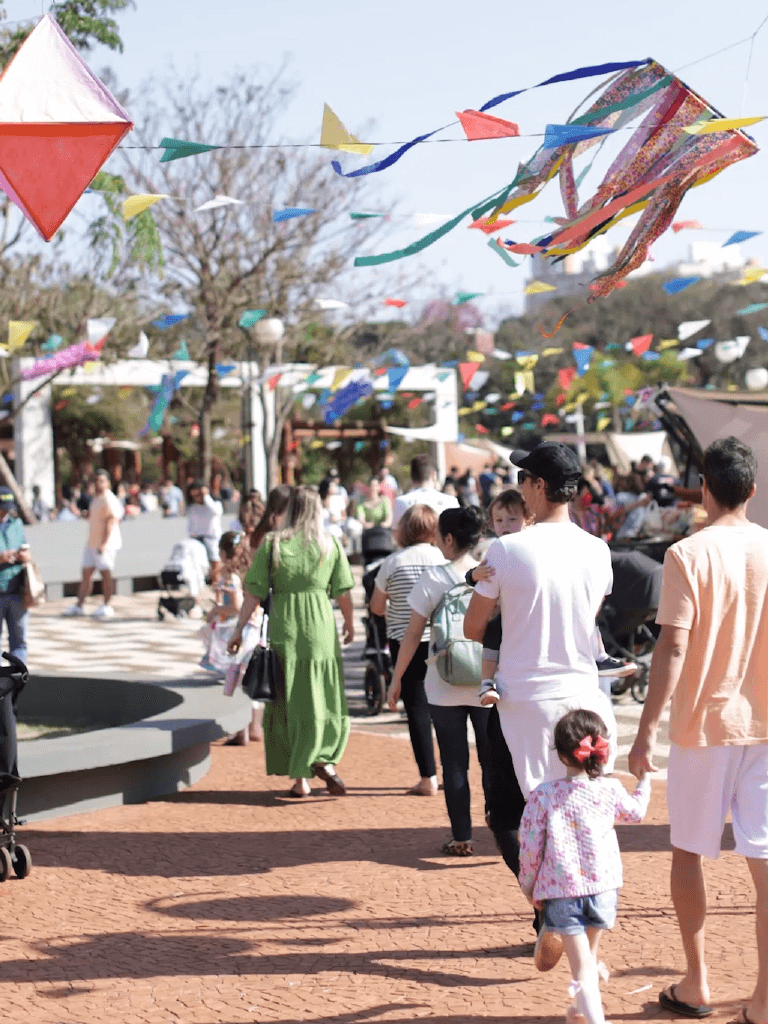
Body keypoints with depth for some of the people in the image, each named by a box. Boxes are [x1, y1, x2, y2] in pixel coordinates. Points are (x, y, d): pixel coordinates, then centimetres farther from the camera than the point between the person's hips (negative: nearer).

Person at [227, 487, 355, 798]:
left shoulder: (271, 544, -1)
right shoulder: (331, 545, 0)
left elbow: (254, 592, -3)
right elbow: (343, 593, 3)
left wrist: (239, 629, 4)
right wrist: (349, 623, 20)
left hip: (283, 630, 0)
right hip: (320, 629, 0)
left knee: (288, 703, 9)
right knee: (326, 702, 10)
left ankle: (299, 779, 11)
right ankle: (324, 760, -14)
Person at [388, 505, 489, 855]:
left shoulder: (432, 578, -8)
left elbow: (413, 635, -4)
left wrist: (396, 679, 5)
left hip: (444, 686, -2)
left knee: (454, 762, 6)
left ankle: (461, 838, 8)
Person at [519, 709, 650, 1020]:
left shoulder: (543, 796, -8)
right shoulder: (610, 790, -2)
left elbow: (530, 849, -6)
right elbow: (636, 811, 21)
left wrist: (528, 887, 11)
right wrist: (644, 780, 40)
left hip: (561, 892, -3)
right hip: (603, 888, 3)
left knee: (583, 968, -4)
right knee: (589, 956, 25)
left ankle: (595, 1017, -19)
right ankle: (581, 1010, 43)